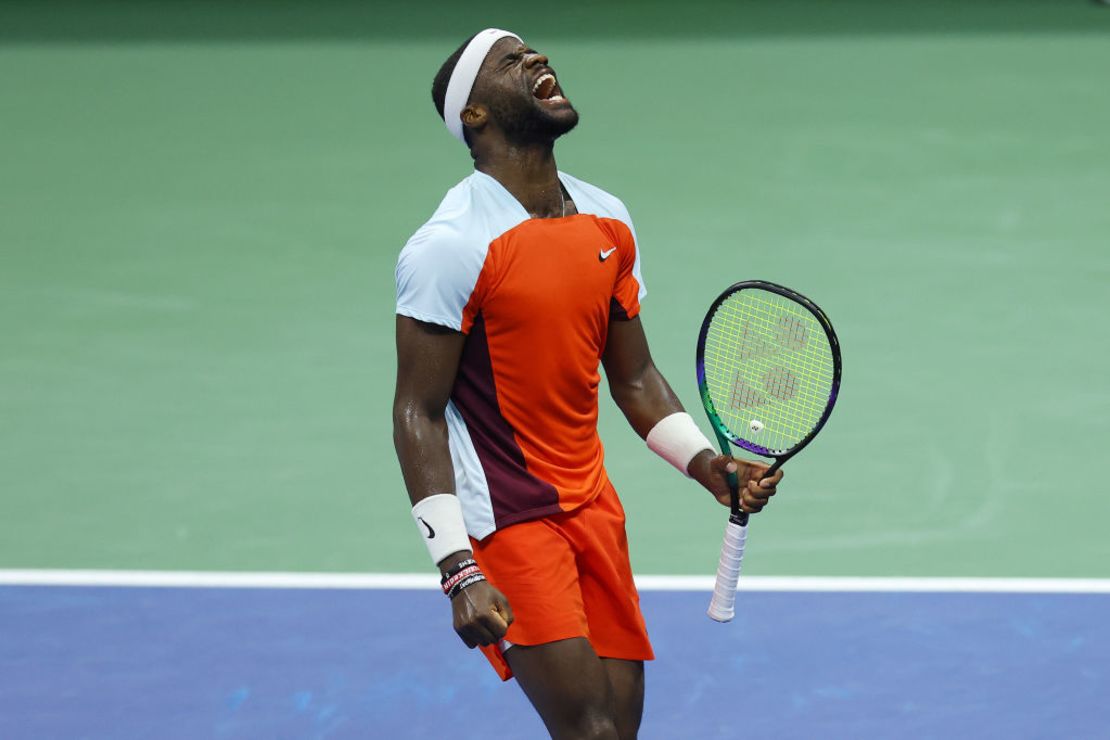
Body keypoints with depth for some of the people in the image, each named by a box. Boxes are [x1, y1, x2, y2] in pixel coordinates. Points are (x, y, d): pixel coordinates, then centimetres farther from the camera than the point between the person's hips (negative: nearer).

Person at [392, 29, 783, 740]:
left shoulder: (610, 223, 8)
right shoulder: (450, 247, -14)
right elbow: (419, 414, -14)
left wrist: (709, 466, 2)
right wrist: (460, 572, -20)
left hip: (593, 507, 7)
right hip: (504, 518, -7)